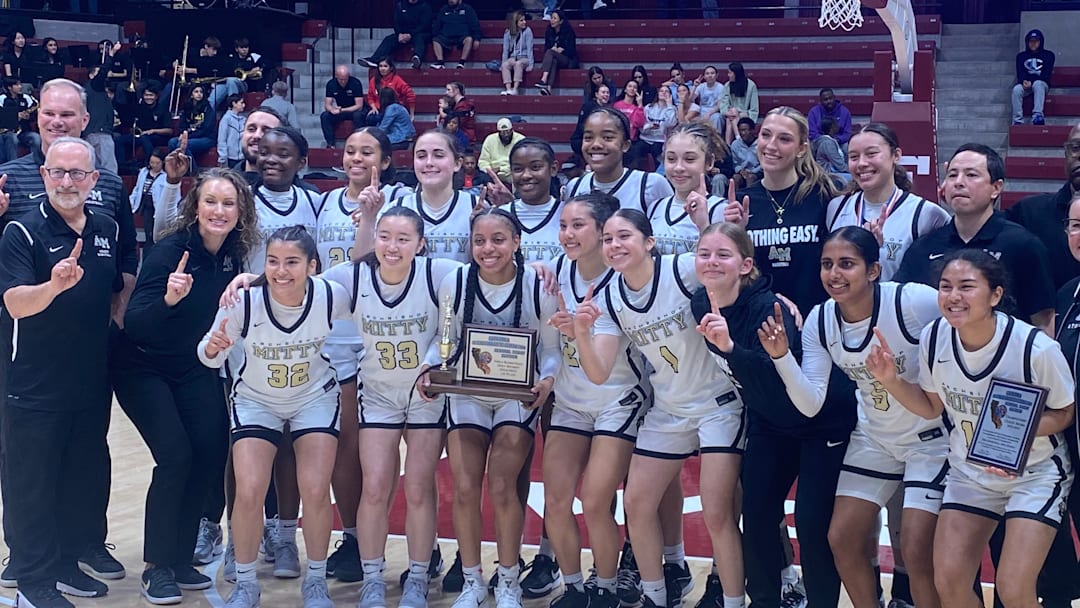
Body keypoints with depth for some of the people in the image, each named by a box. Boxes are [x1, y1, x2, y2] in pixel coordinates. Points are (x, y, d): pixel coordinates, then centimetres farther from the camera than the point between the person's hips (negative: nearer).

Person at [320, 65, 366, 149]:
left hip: (354, 110, -3)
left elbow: (359, 106, -21)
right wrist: (332, 110, -33)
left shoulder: (356, 83, -19)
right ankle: (330, 144, -23)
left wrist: (342, 110, -32)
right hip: (339, 111, 4)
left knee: (358, 115, -38)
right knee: (324, 116, -23)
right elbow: (327, 105, -9)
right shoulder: (331, 84, -9)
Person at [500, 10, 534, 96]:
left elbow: (529, 48, -8)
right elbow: (505, 49, 4)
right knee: (505, 65, -30)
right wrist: (503, 63, -6)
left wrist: (530, 64, -15)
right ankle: (508, 89, -41)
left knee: (518, 63, -36)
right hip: (512, 58, 3)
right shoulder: (508, 33, 4)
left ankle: (515, 89, -43)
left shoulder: (527, 31, -3)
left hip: (524, 58, -2)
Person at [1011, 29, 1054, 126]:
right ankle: (1018, 120, -40)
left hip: (1042, 83, -2)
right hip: (1025, 84, 2)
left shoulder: (1048, 55, 12)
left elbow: (1046, 74, -2)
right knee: (1016, 89, -33)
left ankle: (1037, 115, -53)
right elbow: (1020, 72, 4)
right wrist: (1024, 81, -21)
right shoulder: (1021, 56, 18)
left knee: (1037, 84, -38)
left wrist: (1031, 82, -19)